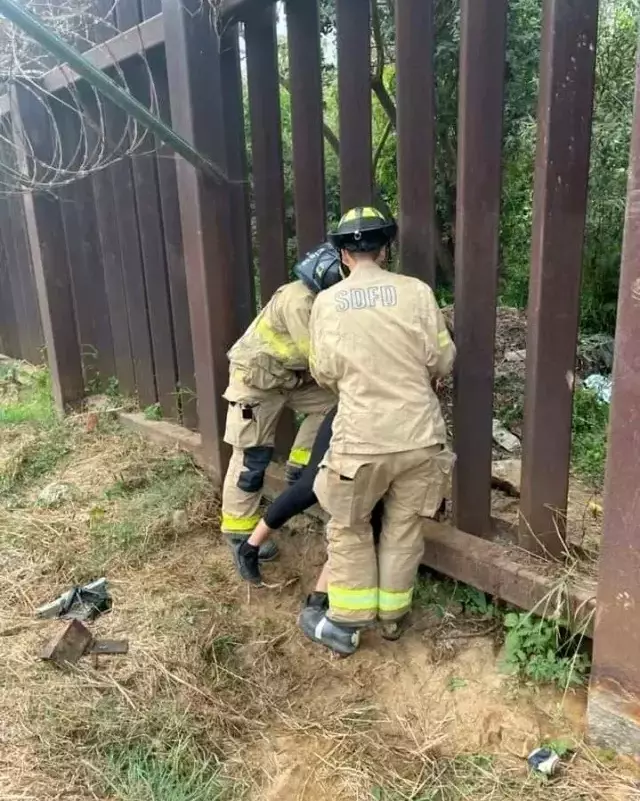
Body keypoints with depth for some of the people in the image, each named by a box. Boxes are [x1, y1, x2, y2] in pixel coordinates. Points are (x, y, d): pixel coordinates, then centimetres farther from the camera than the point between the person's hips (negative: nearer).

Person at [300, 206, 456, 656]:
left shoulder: (327, 302, -2)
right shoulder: (416, 292, -4)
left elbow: (324, 374, 1)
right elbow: (442, 361, -1)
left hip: (362, 438, -1)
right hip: (420, 434, 1)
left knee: (349, 529, 17)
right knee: (404, 528, 18)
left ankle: (345, 624, 25)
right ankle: (393, 615, 33)